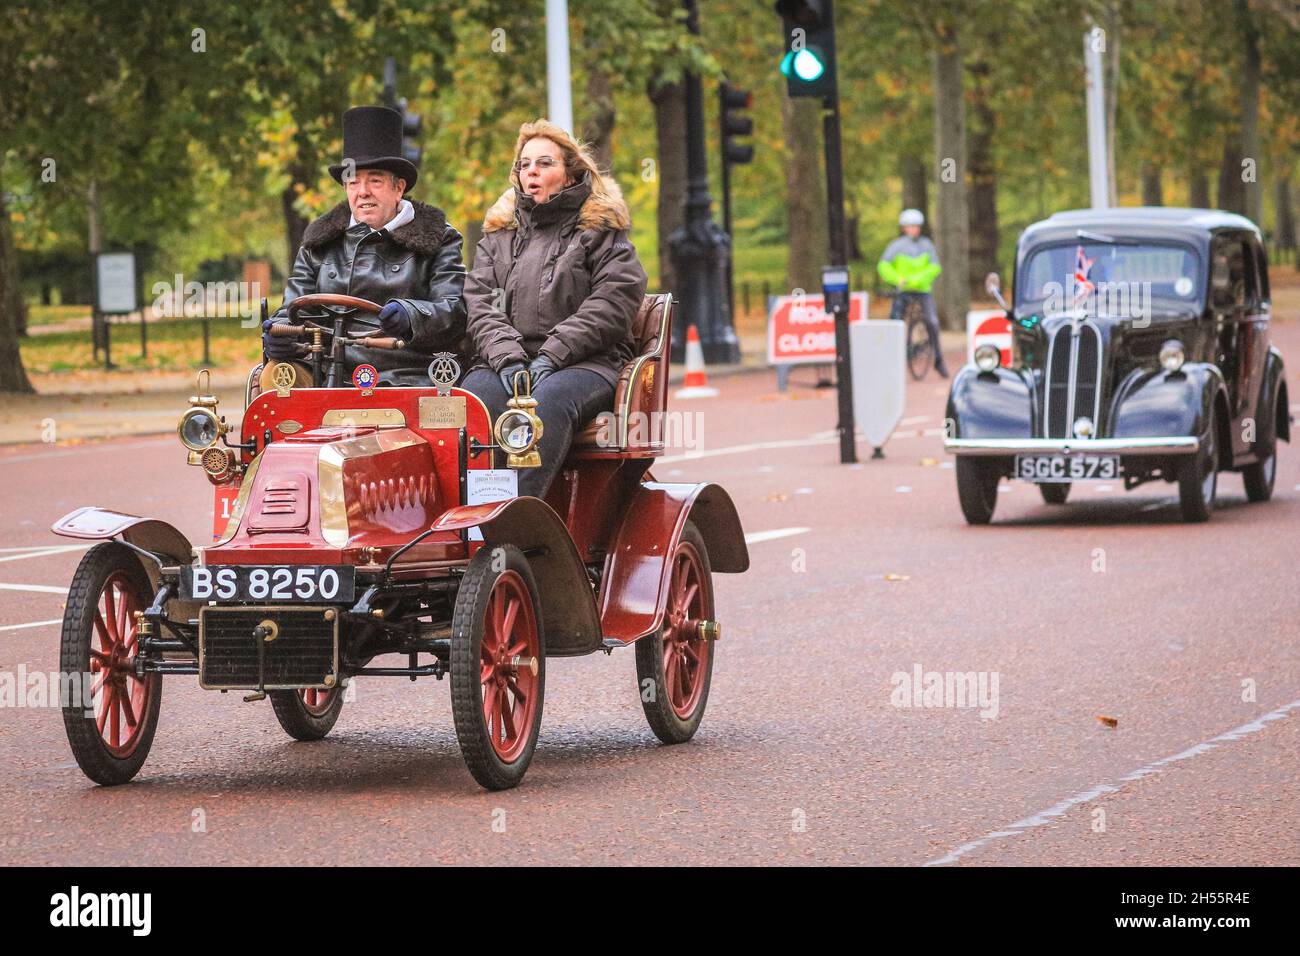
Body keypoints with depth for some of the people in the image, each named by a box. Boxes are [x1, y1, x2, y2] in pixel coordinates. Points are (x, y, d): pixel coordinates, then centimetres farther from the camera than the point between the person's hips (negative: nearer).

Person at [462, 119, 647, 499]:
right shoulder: (498, 232, 23)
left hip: (587, 362, -3)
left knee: (549, 399, -37)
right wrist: (507, 359, -10)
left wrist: (551, 356, -13)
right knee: (474, 398, -31)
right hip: (505, 363, 3)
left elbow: (613, 302, -3)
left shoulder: (602, 230, 11)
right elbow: (479, 303, 10)